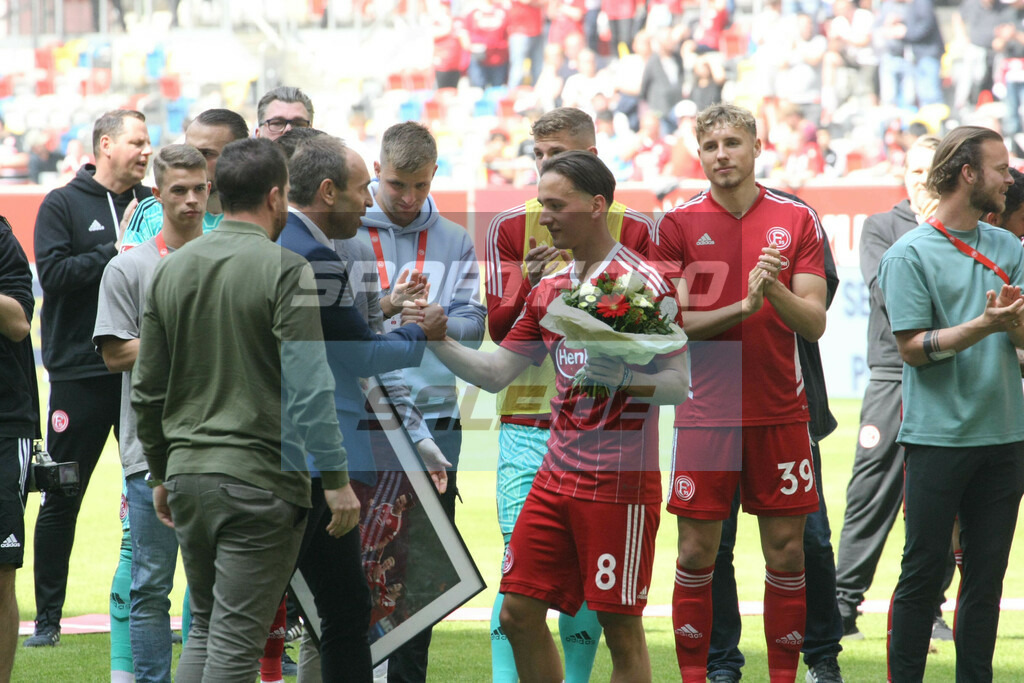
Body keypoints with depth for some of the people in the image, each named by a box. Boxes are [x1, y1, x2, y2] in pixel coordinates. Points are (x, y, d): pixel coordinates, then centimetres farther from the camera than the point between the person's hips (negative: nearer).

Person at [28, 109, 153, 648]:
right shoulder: (63, 205, 1)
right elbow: (53, 273, -13)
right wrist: (116, 253, -15)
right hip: (80, 374, -4)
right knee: (62, 501, 1)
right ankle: (48, 617, 9)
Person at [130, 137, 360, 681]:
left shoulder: (170, 269, 8)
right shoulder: (284, 270, -11)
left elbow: (146, 390, 11)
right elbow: (309, 388, -17)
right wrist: (337, 479, -12)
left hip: (186, 476, 6)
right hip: (258, 483, -6)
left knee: (205, 630, 17)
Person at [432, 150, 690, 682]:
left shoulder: (642, 283, -10)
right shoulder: (549, 290, 13)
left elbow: (680, 383, -12)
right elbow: (496, 373, 15)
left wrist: (623, 378, -29)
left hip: (618, 481, -7)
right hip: (557, 474, 7)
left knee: (620, 629, -4)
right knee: (518, 614, 5)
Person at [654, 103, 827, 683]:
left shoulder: (797, 220, 4)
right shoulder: (678, 223, 1)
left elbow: (814, 324, -1)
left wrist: (776, 290, -21)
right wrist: (744, 306, -18)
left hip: (781, 412, 1)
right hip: (704, 413, -1)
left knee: (786, 551, 3)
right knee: (696, 553, 0)